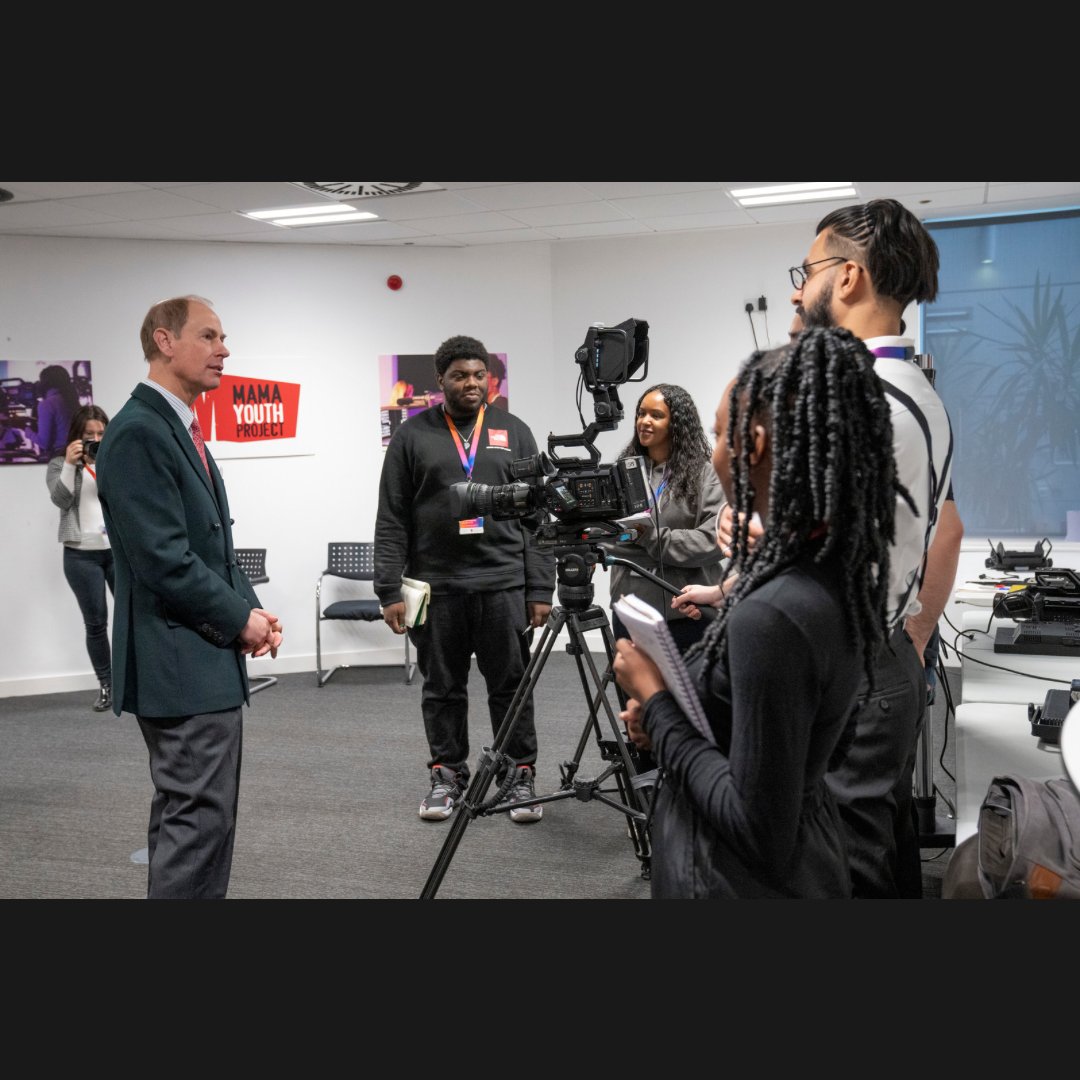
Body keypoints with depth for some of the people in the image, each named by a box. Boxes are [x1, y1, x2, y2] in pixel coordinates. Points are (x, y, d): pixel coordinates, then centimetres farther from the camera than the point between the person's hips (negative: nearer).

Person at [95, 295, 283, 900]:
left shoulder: (181, 429, 15)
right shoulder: (138, 432, -15)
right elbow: (163, 559, -22)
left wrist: (251, 609, 4)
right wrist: (239, 619, -12)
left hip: (204, 664, 10)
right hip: (183, 666, -10)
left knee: (191, 817, 17)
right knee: (200, 817, -5)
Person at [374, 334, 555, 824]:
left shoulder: (514, 432, 9)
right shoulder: (412, 435, 5)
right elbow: (391, 520, 3)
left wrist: (540, 588, -1)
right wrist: (390, 590, -5)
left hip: (504, 584, 0)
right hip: (435, 586, 0)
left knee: (512, 687, 5)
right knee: (442, 689, 10)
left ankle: (520, 775, 18)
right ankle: (446, 775, 23)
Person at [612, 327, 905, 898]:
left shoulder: (773, 615, -31)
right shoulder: (839, 570, -3)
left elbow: (761, 835, -25)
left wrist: (653, 697, -18)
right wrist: (666, 717, 0)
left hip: (741, 879, -8)